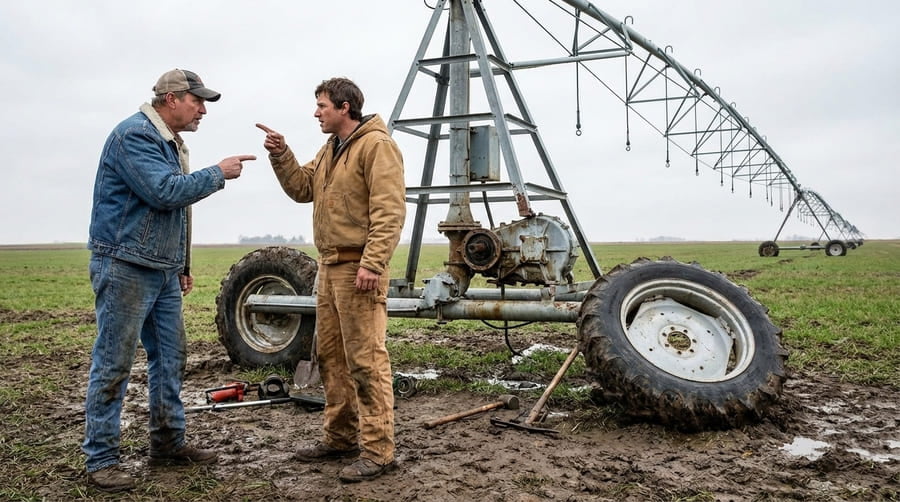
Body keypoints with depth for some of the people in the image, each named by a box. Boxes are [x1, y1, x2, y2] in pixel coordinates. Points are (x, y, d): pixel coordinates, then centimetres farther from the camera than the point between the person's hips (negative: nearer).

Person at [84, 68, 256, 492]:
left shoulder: (170, 142, 18)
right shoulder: (134, 134, -12)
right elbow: (164, 192, -23)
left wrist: (182, 266, 22)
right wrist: (219, 173, -11)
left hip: (163, 271, 10)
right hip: (125, 267, -9)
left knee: (170, 360, 11)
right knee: (112, 365, -3)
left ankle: (168, 444, 21)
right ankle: (100, 459, 5)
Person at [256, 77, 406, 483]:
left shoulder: (376, 145, -10)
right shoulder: (330, 149, 20)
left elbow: (389, 212, -19)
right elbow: (302, 189, 19)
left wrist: (372, 263, -25)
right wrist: (281, 155, 6)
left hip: (358, 268, -10)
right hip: (330, 266, 10)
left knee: (366, 361, -8)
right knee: (331, 357, 14)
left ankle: (377, 451, -1)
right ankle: (340, 438, 25)